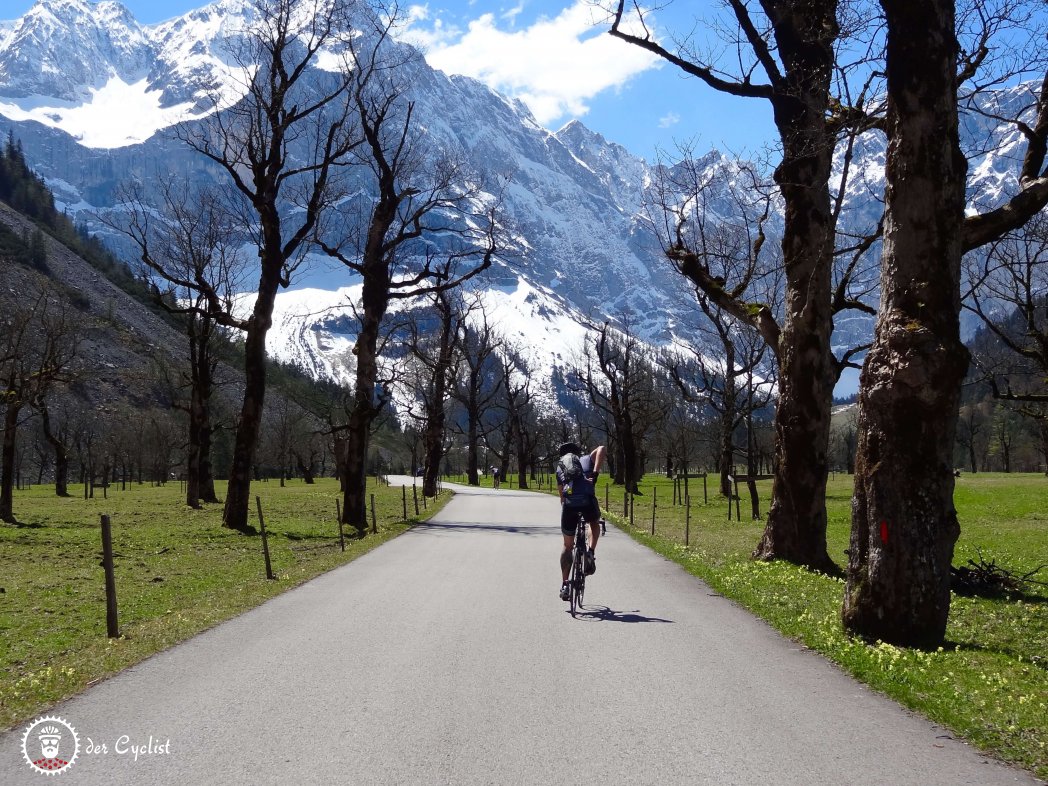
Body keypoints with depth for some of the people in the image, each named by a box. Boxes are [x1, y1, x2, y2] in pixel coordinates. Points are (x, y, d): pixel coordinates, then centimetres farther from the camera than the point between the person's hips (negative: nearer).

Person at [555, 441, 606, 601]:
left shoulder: (560, 468, 28)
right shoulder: (587, 459, 24)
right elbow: (601, 449, 3)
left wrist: (565, 508, 37)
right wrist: (595, 474, -3)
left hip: (569, 504, 1)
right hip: (588, 501, -1)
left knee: (568, 546, 19)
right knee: (595, 523, 34)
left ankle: (564, 585, 15)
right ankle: (590, 551, 8)